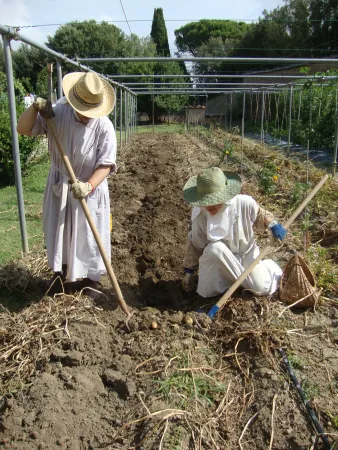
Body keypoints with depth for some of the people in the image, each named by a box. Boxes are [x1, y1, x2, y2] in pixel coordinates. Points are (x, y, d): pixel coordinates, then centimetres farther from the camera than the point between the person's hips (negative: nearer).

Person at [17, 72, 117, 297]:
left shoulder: (104, 127, -20)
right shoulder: (57, 113, -12)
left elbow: (106, 164, -20)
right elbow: (23, 129, -7)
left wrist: (89, 185, -35)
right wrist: (35, 108, -24)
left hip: (90, 190, -3)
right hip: (59, 185, 4)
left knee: (89, 236, 8)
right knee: (57, 230, 19)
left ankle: (92, 279, 29)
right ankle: (61, 269, 44)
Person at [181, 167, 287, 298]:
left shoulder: (244, 203, -26)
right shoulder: (201, 216, -23)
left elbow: (259, 215, 0)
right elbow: (195, 245, -8)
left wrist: (272, 224, -20)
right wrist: (189, 271, -2)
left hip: (246, 252, 0)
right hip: (220, 258, 0)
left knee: (262, 289, -12)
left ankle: (269, 265, 21)